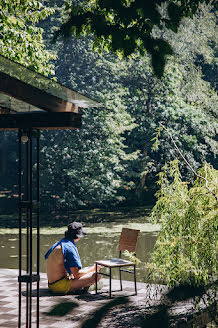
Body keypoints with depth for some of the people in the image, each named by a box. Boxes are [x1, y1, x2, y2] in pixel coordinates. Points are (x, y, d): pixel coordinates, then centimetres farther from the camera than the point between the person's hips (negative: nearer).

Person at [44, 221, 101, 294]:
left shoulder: (58, 244, 11)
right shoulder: (69, 248, -18)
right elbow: (77, 274, -18)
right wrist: (92, 269, -1)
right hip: (61, 286, -10)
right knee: (97, 275, -15)